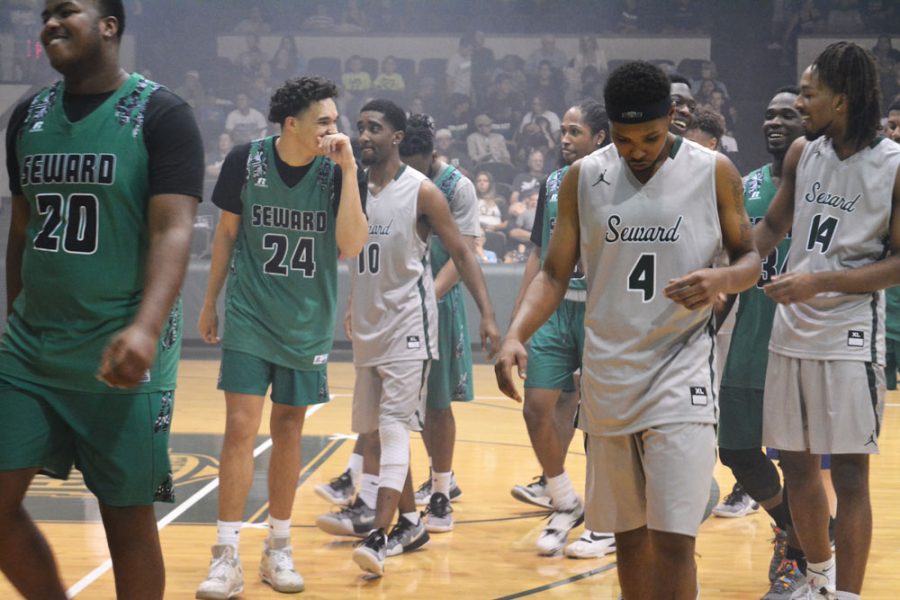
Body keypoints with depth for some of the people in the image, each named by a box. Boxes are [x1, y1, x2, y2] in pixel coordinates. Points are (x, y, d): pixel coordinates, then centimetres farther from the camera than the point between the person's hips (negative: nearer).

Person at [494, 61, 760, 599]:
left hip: (681, 376, -3)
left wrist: (720, 280, -17)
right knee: (628, 534, 12)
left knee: (672, 541, -10)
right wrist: (515, 336, -12)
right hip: (608, 377, 3)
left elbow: (749, 258, 7)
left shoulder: (714, 172, -3)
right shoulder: (584, 177, 3)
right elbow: (555, 274, 6)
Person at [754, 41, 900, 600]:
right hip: (792, 333, 6)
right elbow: (772, 227, 18)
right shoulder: (802, 154, 4)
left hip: (850, 338, -6)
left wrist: (820, 282, -20)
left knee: (850, 472, -3)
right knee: (796, 464, 13)